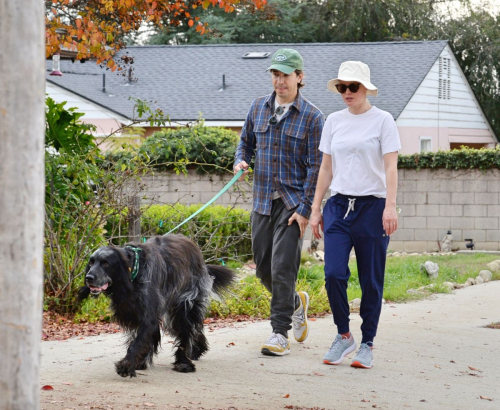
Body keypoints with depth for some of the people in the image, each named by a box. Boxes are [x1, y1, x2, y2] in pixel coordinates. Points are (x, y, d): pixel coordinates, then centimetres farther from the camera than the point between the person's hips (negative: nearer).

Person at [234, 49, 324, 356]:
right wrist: (241, 161, -2)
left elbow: (315, 167, -8)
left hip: (293, 203, -5)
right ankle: (296, 303, 37)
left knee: (283, 266, -10)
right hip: (263, 201, 5)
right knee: (263, 267, 9)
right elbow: (246, 142, 22)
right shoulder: (258, 108, 8)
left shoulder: (312, 117, -6)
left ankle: (281, 333, -4)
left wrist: (304, 209, -13)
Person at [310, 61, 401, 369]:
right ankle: (344, 335, 9)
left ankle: (367, 344, 12)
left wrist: (390, 206, -18)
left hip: (372, 205, -3)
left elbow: (391, 167, -7)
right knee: (334, 274, -10)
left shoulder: (382, 121, -1)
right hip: (338, 205, 3)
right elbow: (326, 168, 15)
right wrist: (316, 209, 11)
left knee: (371, 280, 1)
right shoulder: (334, 121, 11)